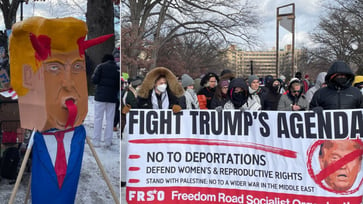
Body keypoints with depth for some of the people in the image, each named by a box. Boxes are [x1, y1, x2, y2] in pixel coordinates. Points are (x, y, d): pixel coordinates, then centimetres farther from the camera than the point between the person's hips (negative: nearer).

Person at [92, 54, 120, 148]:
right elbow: (120, 84, 4)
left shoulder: (101, 66, 0)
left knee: (98, 119, 3)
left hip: (100, 96, -2)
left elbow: (94, 80, -8)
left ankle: (96, 141, 2)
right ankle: (108, 142, 8)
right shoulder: (118, 69, 7)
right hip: (112, 97, 2)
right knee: (110, 120, 8)